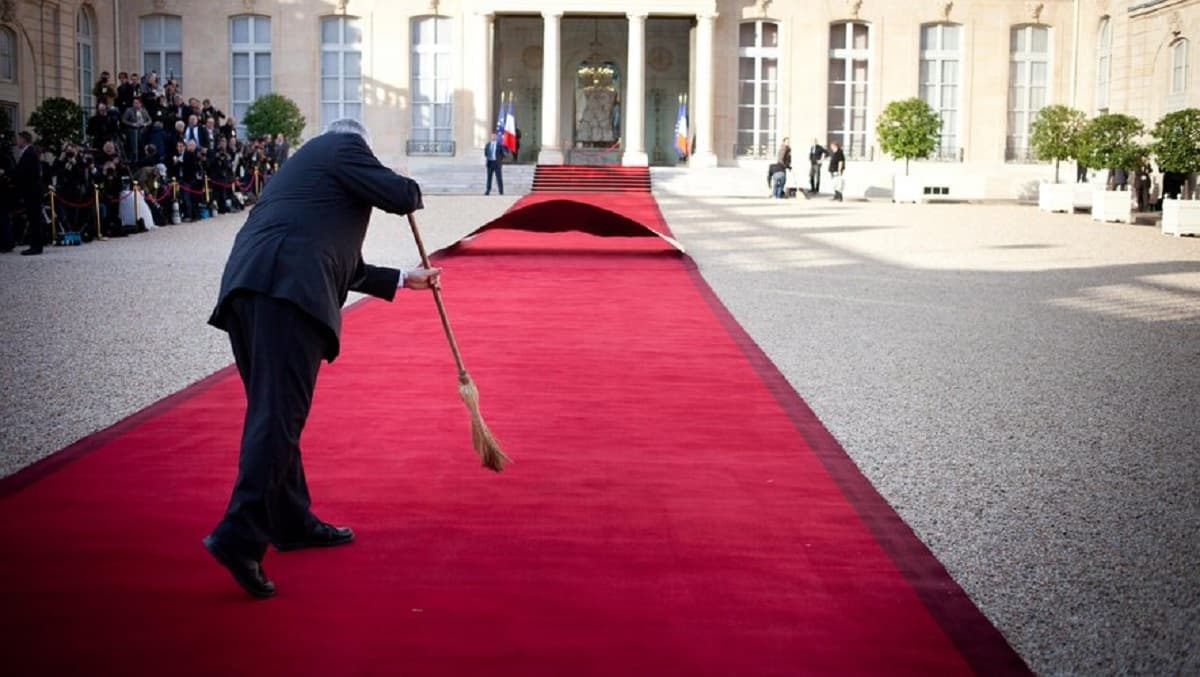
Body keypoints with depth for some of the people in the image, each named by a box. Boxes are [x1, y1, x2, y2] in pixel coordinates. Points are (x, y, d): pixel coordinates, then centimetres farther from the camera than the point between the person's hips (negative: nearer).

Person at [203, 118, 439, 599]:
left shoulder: (305, 162, 36)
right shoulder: (346, 146, 11)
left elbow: (341, 266, 38)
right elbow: (400, 196, 0)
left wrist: (404, 279, 46)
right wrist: (412, 192, 24)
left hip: (245, 288, 9)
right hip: (287, 289, -9)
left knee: (271, 410, 16)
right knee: (279, 413, -11)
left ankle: (292, 522, 27)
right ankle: (240, 536, -18)